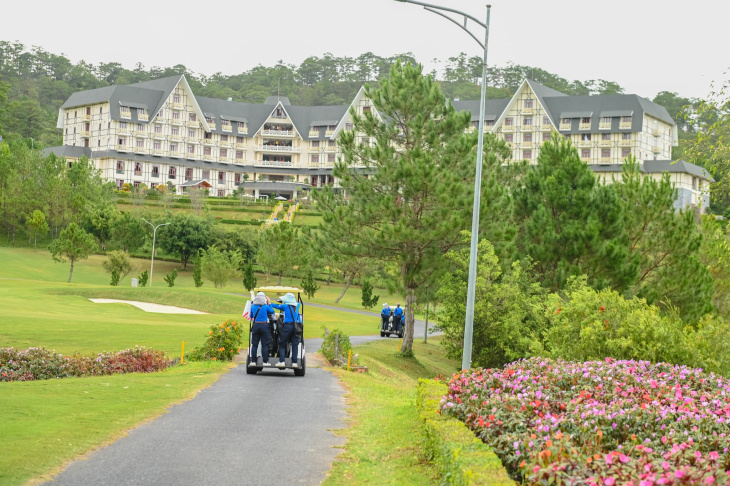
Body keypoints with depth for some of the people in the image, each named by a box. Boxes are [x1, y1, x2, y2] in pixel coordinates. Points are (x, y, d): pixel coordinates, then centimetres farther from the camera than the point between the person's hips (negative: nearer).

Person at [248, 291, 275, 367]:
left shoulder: (253, 306, 3)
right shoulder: (266, 307, -6)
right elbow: (272, 312, 12)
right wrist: (269, 303, 17)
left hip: (256, 325, 3)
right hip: (264, 326, -3)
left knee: (254, 345, 8)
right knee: (265, 345, 2)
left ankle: (253, 361, 7)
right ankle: (265, 361, 0)